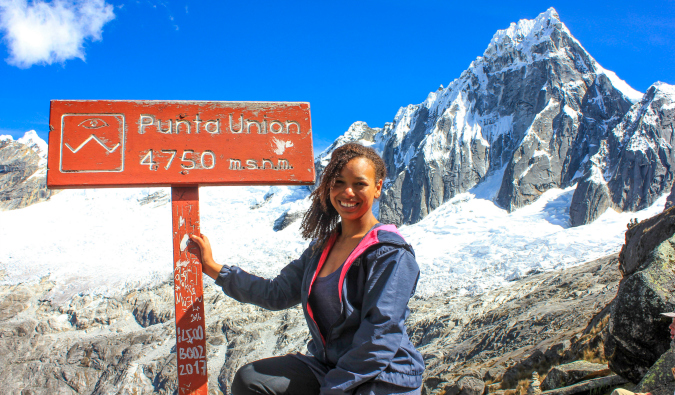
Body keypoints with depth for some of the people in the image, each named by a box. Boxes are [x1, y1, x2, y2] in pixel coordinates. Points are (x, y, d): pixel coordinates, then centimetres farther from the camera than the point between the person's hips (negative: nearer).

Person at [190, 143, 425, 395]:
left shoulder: (391, 254, -14)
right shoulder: (321, 248, 9)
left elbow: (381, 336, -19)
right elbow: (278, 293, 12)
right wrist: (213, 268, 10)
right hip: (328, 366, 7)